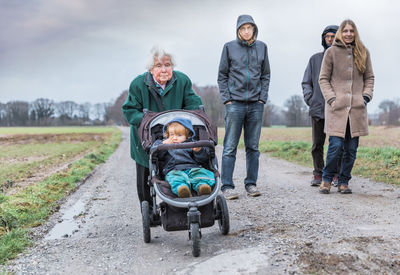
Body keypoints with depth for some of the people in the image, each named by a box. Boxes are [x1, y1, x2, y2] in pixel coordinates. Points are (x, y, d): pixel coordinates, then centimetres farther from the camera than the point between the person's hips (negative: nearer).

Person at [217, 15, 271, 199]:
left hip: (256, 104, 3)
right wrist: (226, 99, -4)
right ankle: (227, 186, 2)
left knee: (253, 147, 7)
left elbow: (266, 75, 14)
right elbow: (222, 75, 4)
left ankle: (251, 183, 16)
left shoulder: (261, 47, 10)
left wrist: (263, 98, 4)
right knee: (230, 147, -3)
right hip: (235, 104, -3)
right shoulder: (229, 47, 3)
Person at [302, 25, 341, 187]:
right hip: (318, 108, 2)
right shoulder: (315, 59, 13)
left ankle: (337, 175, 10)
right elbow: (306, 82, 15)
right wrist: (310, 99, 1)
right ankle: (318, 174, 12)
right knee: (317, 145, 3)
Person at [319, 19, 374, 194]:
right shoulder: (331, 52, 4)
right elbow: (323, 79, 5)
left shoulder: (363, 52, 13)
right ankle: (326, 178, 10)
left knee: (351, 149, 3)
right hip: (337, 107, -3)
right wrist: (331, 98, -7)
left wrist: (366, 96, 3)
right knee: (336, 145, -10)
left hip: (357, 107, 3)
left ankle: (343, 182, 16)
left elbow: (369, 77, 18)